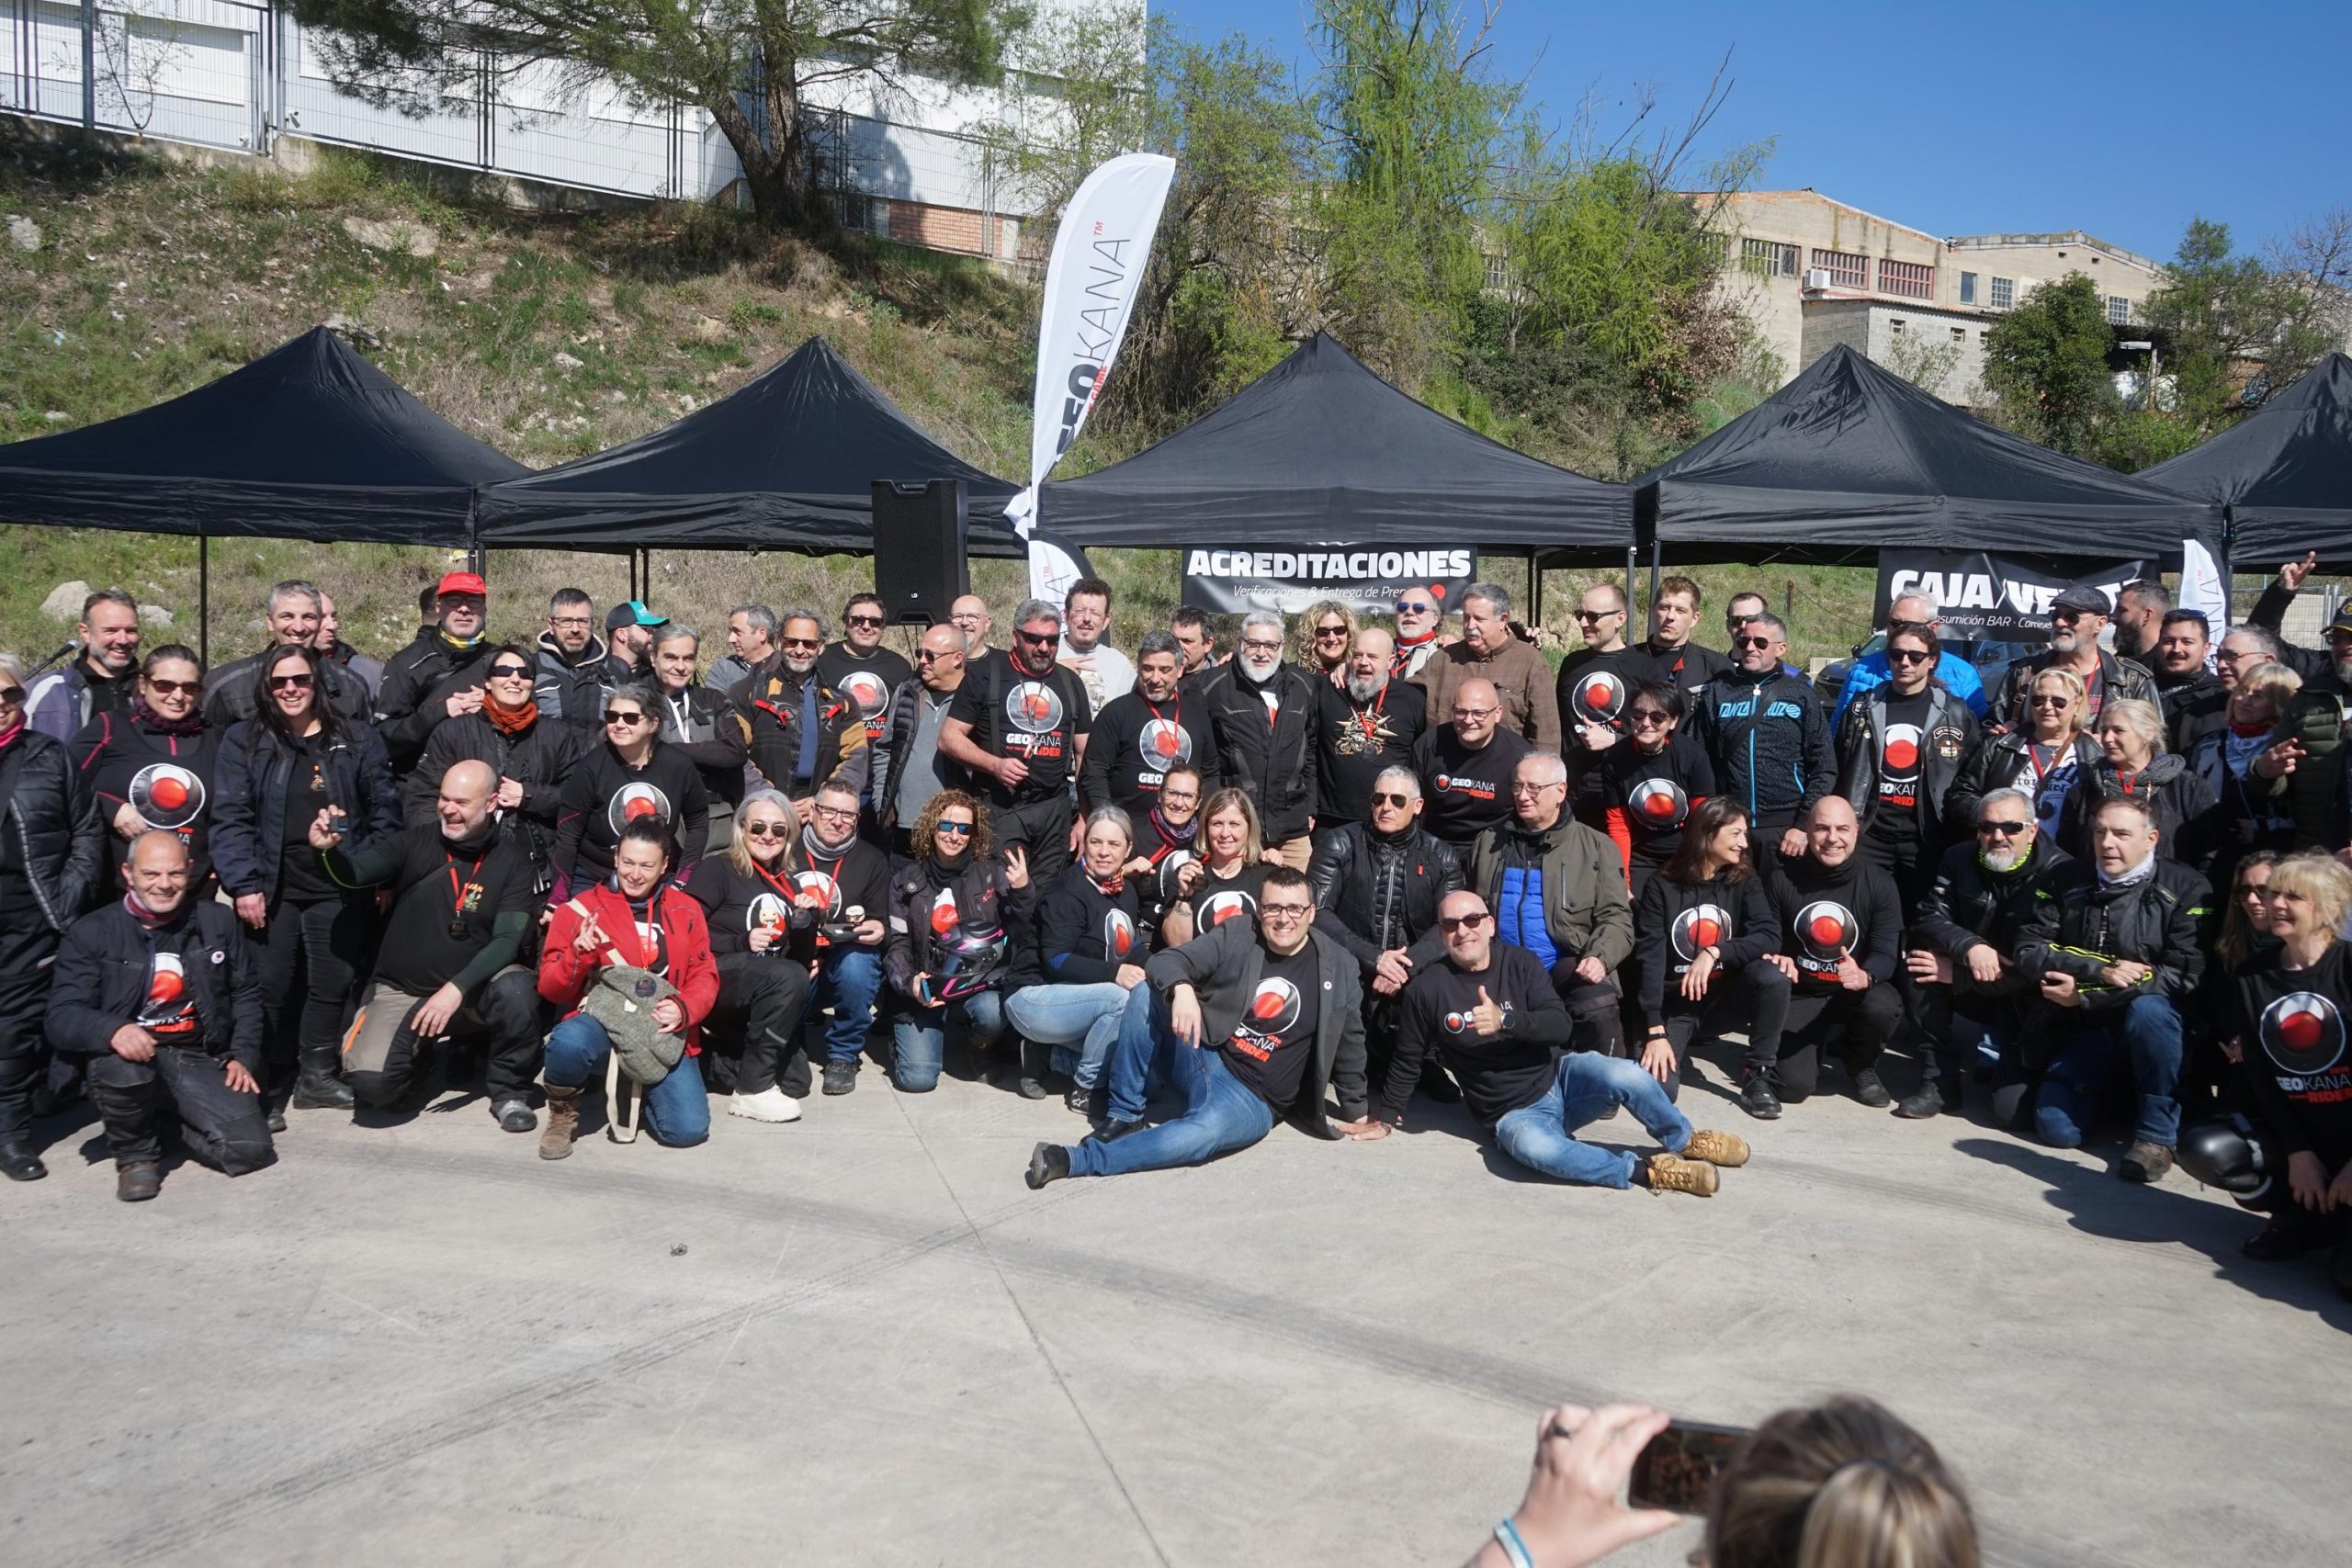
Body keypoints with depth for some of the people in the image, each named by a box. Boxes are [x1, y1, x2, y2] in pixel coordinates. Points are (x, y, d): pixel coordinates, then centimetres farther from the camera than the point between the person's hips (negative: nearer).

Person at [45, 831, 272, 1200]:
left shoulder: (217, 920, 8)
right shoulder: (92, 932, -1)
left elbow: (246, 994, 16)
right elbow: (62, 1015, -9)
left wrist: (244, 1057, 3)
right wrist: (113, 1030, -30)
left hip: (201, 1060, 2)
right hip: (132, 1056, -2)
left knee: (251, 1149, -18)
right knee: (125, 1069, -40)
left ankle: (176, 1125, 18)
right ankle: (136, 1153, -4)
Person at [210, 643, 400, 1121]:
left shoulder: (357, 740, 7)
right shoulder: (244, 740, 4)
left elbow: (384, 812, 8)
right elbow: (231, 817, -2)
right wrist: (243, 883, -10)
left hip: (339, 888, 1)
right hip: (273, 888, -1)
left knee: (332, 984, 6)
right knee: (272, 987, 0)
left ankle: (318, 1076, 20)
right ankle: (268, 1087, 12)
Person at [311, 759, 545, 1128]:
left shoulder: (513, 863, -5)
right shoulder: (412, 843, -3)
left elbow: (508, 941, -12)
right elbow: (356, 872, -17)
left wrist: (456, 988, -25)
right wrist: (330, 849, -40)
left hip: (471, 989, -1)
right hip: (400, 991, 1)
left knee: (515, 987, -33)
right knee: (370, 1081, -22)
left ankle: (510, 1092, -8)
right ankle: (418, 1052, 15)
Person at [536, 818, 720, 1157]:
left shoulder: (686, 911, 9)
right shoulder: (582, 908, 2)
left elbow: (704, 977, 8)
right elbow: (551, 989, 3)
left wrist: (683, 1010, -14)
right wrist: (578, 955, -18)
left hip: (664, 1034, 2)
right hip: (602, 1024, -2)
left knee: (689, 1130, -17)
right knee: (568, 1042, -39)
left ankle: (635, 1089, 19)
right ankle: (563, 1111, -3)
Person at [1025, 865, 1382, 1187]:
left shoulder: (1337, 966, 0)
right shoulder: (1236, 936, 0)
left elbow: (1350, 1042, 11)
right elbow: (1166, 961, -9)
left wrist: (1357, 1113, 18)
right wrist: (1182, 989, -33)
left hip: (1251, 1099, -2)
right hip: (1199, 1056, 2)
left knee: (1201, 1133, -37)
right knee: (1145, 993, -22)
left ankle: (1076, 1160, -33)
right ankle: (1123, 1117, -11)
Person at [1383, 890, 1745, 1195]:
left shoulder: (1520, 962, -3)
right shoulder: (1426, 989, -6)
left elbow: (1560, 1027, -12)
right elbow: (1409, 1059, 9)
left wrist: (1505, 1020, -29)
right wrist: (1387, 1115, 17)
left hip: (1560, 1074, 2)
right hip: (1516, 1113, -2)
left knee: (1625, 1076, -30)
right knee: (1534, 1147, -38)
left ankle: (1684, 1142, -1)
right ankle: (1645, 1171, -24)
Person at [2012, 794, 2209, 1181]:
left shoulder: (2184, 889, -9)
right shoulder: (2065, 880, 3)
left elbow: (2184, 975, -18)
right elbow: (2029, 952, -3)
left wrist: (2084, 996, -19)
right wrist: (2101, 971, -20)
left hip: (2156, 1028, -3)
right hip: (2083, 1032, 4)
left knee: (2147, 1008, -38)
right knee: (2057, 1129, -13)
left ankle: (2157, 1134, -21)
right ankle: (2112, 1089, 22)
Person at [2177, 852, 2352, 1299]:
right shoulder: (2252, 975, 1)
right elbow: (2258, 1074, -1)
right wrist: (2297, 1152, -11)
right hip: (2295, 1128, 5)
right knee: (2201, 1149, -24)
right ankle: (2309, 1216, -1)